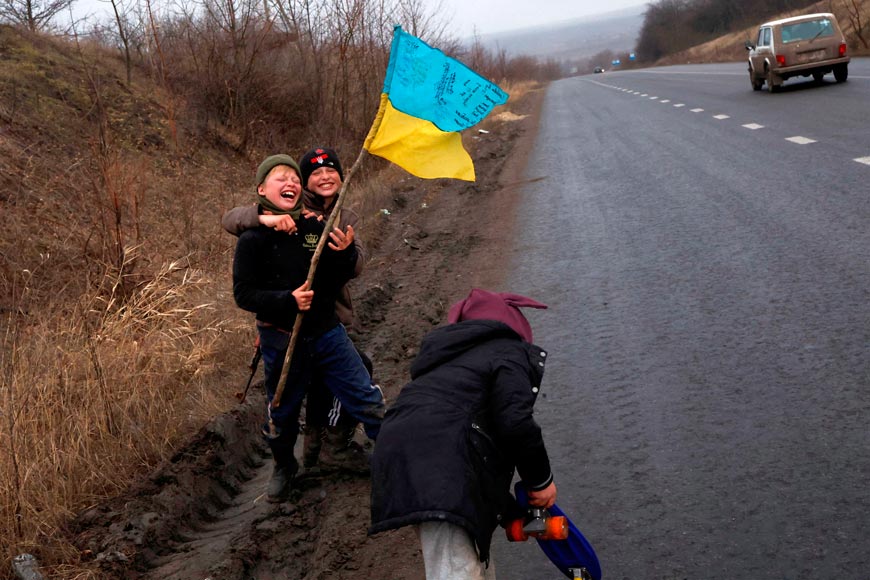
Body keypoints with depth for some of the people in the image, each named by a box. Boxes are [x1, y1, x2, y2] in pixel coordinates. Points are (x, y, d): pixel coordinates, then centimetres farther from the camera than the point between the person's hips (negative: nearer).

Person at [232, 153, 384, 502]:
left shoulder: (316, 227, -1)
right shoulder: (253, 238, -10)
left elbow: (335, 284, 5)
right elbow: (243, 294, -12)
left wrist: (344, 254, -15)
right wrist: (287, 301, -25)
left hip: (326, 332, 2)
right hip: (281, 340, -2)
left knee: (368, 401, 2)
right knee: (281, 413, 16)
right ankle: (284, 467, 43)